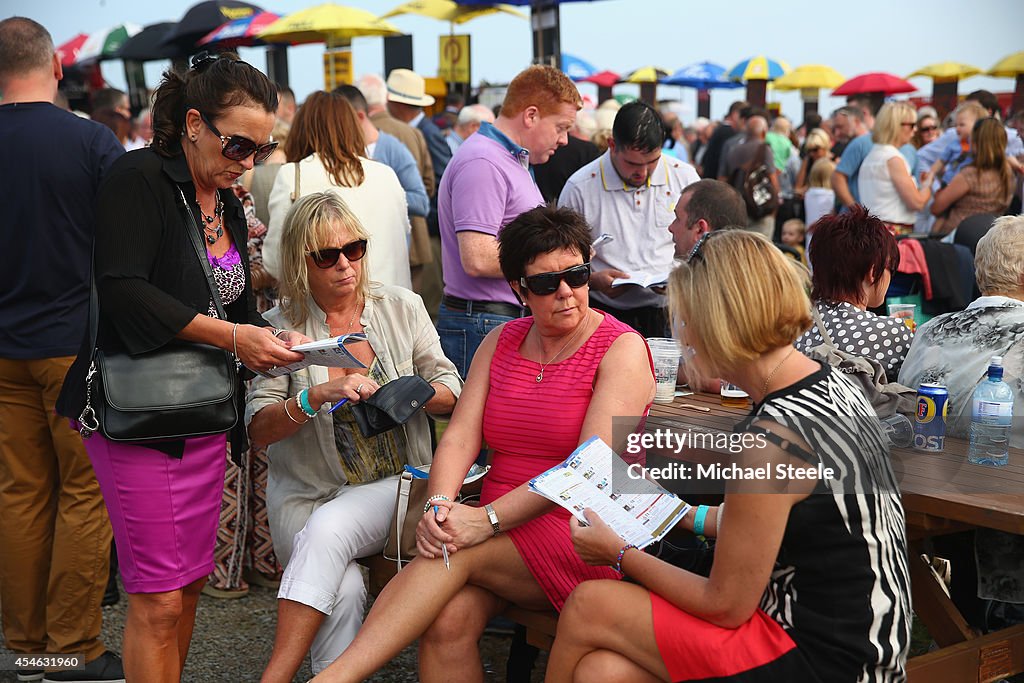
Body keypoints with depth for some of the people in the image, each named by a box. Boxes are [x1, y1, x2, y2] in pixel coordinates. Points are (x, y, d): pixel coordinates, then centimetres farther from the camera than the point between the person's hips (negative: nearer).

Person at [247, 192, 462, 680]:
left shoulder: (402, 307, 6)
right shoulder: (282, 328, 2)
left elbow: (452, 393, 8)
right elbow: (259, 429, -3)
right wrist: (316, 396, -21)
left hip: (394, 483, 0)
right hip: (306, 493, 0)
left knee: (328, 529, -32)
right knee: (343, 590, -31)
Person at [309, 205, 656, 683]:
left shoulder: (622, 349, -4)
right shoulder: (501, 343, 13)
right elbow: (459, 438, 3)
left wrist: (489, 518, -24)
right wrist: (440, 506, -19)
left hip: (584, 541, -4)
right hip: (502, 533, 4)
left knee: (455, 553, -29)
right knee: (447, 621, -26)